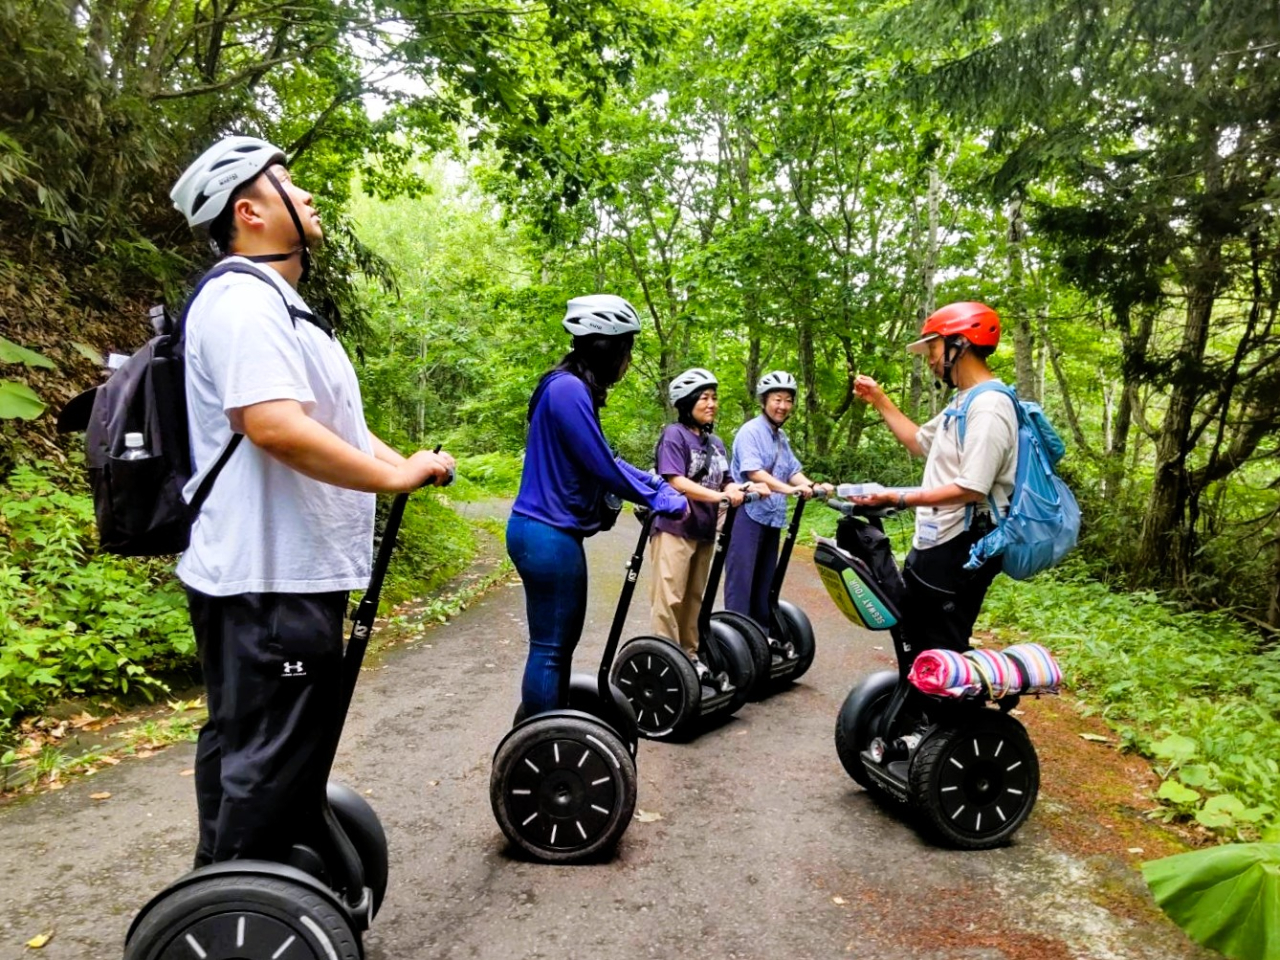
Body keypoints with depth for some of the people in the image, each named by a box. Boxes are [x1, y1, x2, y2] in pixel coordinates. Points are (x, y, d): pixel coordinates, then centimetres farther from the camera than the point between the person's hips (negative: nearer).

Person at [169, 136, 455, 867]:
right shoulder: (244, 300, -15)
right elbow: (276, 426, -29)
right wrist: (394, 477, -20)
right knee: (267, 763, -1)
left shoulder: (279, 305, 20)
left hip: (294, 570, 11)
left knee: (261, 753, 21)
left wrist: (403, 465, 6)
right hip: (267, 579, -11)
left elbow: (334, 420, 21)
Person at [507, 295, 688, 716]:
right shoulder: (568, 389, -18)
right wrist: (657, 499, -9)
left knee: (563, 640, 18)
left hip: (556, 533, 10)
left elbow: (602, 458, 21)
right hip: (548, 535, -10)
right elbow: (601, 466, -19)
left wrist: (655, 482, 15)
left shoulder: (576, 388, 12)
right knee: (549, 647, -2)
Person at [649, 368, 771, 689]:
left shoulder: (716, 442, 14)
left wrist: (747, 487, -11)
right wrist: (720, 496, -26)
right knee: (668, 600, -4)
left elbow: (725, 483, 10)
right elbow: (676, 481, -19)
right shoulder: (674, 434, -8)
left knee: (693, 599, 14)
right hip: (674, 527, -7)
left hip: (704, 531, 7)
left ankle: (689, 657, 23)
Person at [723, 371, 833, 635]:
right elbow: (753, 472, -22)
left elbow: (793, 471, 6)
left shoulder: (782, 437, 16)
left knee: (766, 581, 13)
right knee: (740, 580, -5)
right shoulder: (750, 431, -10)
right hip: (747, 514, -8)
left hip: (771, 517, 8)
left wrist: (815, 486, -13)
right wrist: (790, 489, -32)